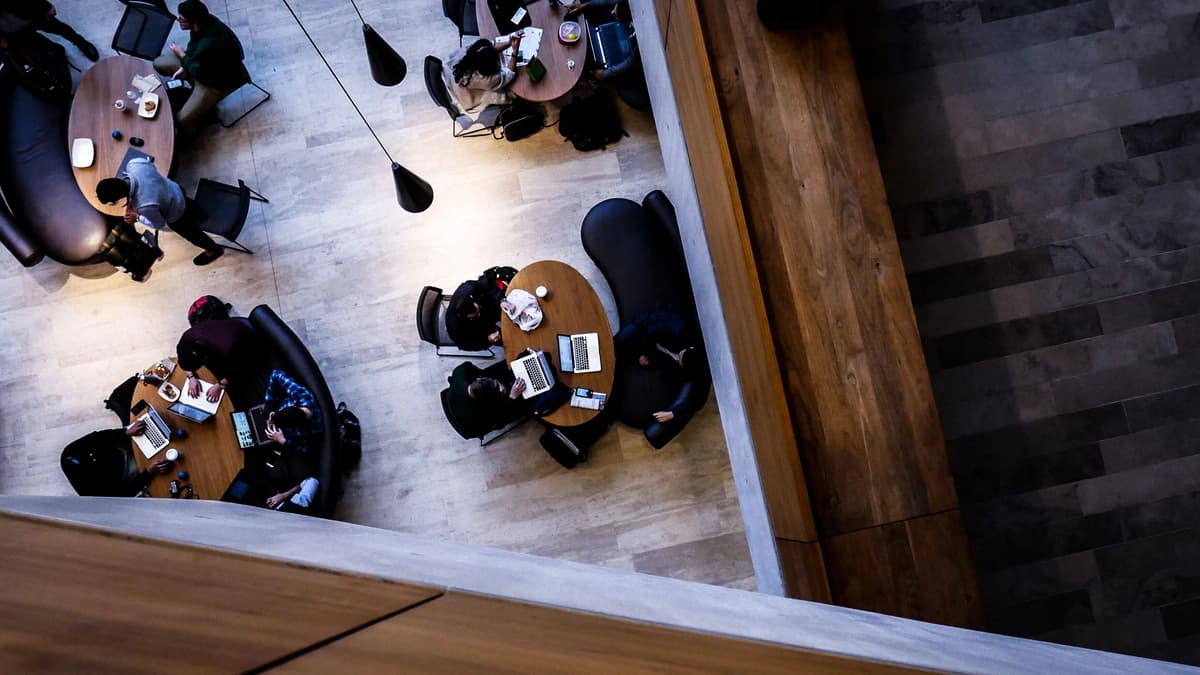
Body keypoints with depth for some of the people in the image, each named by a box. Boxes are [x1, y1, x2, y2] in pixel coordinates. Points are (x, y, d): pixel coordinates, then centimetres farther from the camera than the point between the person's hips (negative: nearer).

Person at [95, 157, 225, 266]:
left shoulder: (145, 205, -45)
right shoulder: (134, 163, -31)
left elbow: (159, 224, -25)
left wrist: (137, 218, -11)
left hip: (176, 213, -5)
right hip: (176, 189, 5)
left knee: (189, 232, 27)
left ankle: (214, 249, 53)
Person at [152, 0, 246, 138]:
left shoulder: (208, 46, -42)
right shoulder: (204, 21, -18)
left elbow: (197, 72, -22)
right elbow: (193, 48, 4)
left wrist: (180, 54, -7)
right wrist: (184, 68, -5)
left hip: (217, 80, -8)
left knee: (182, 119, -14)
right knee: (158, 64, 13)